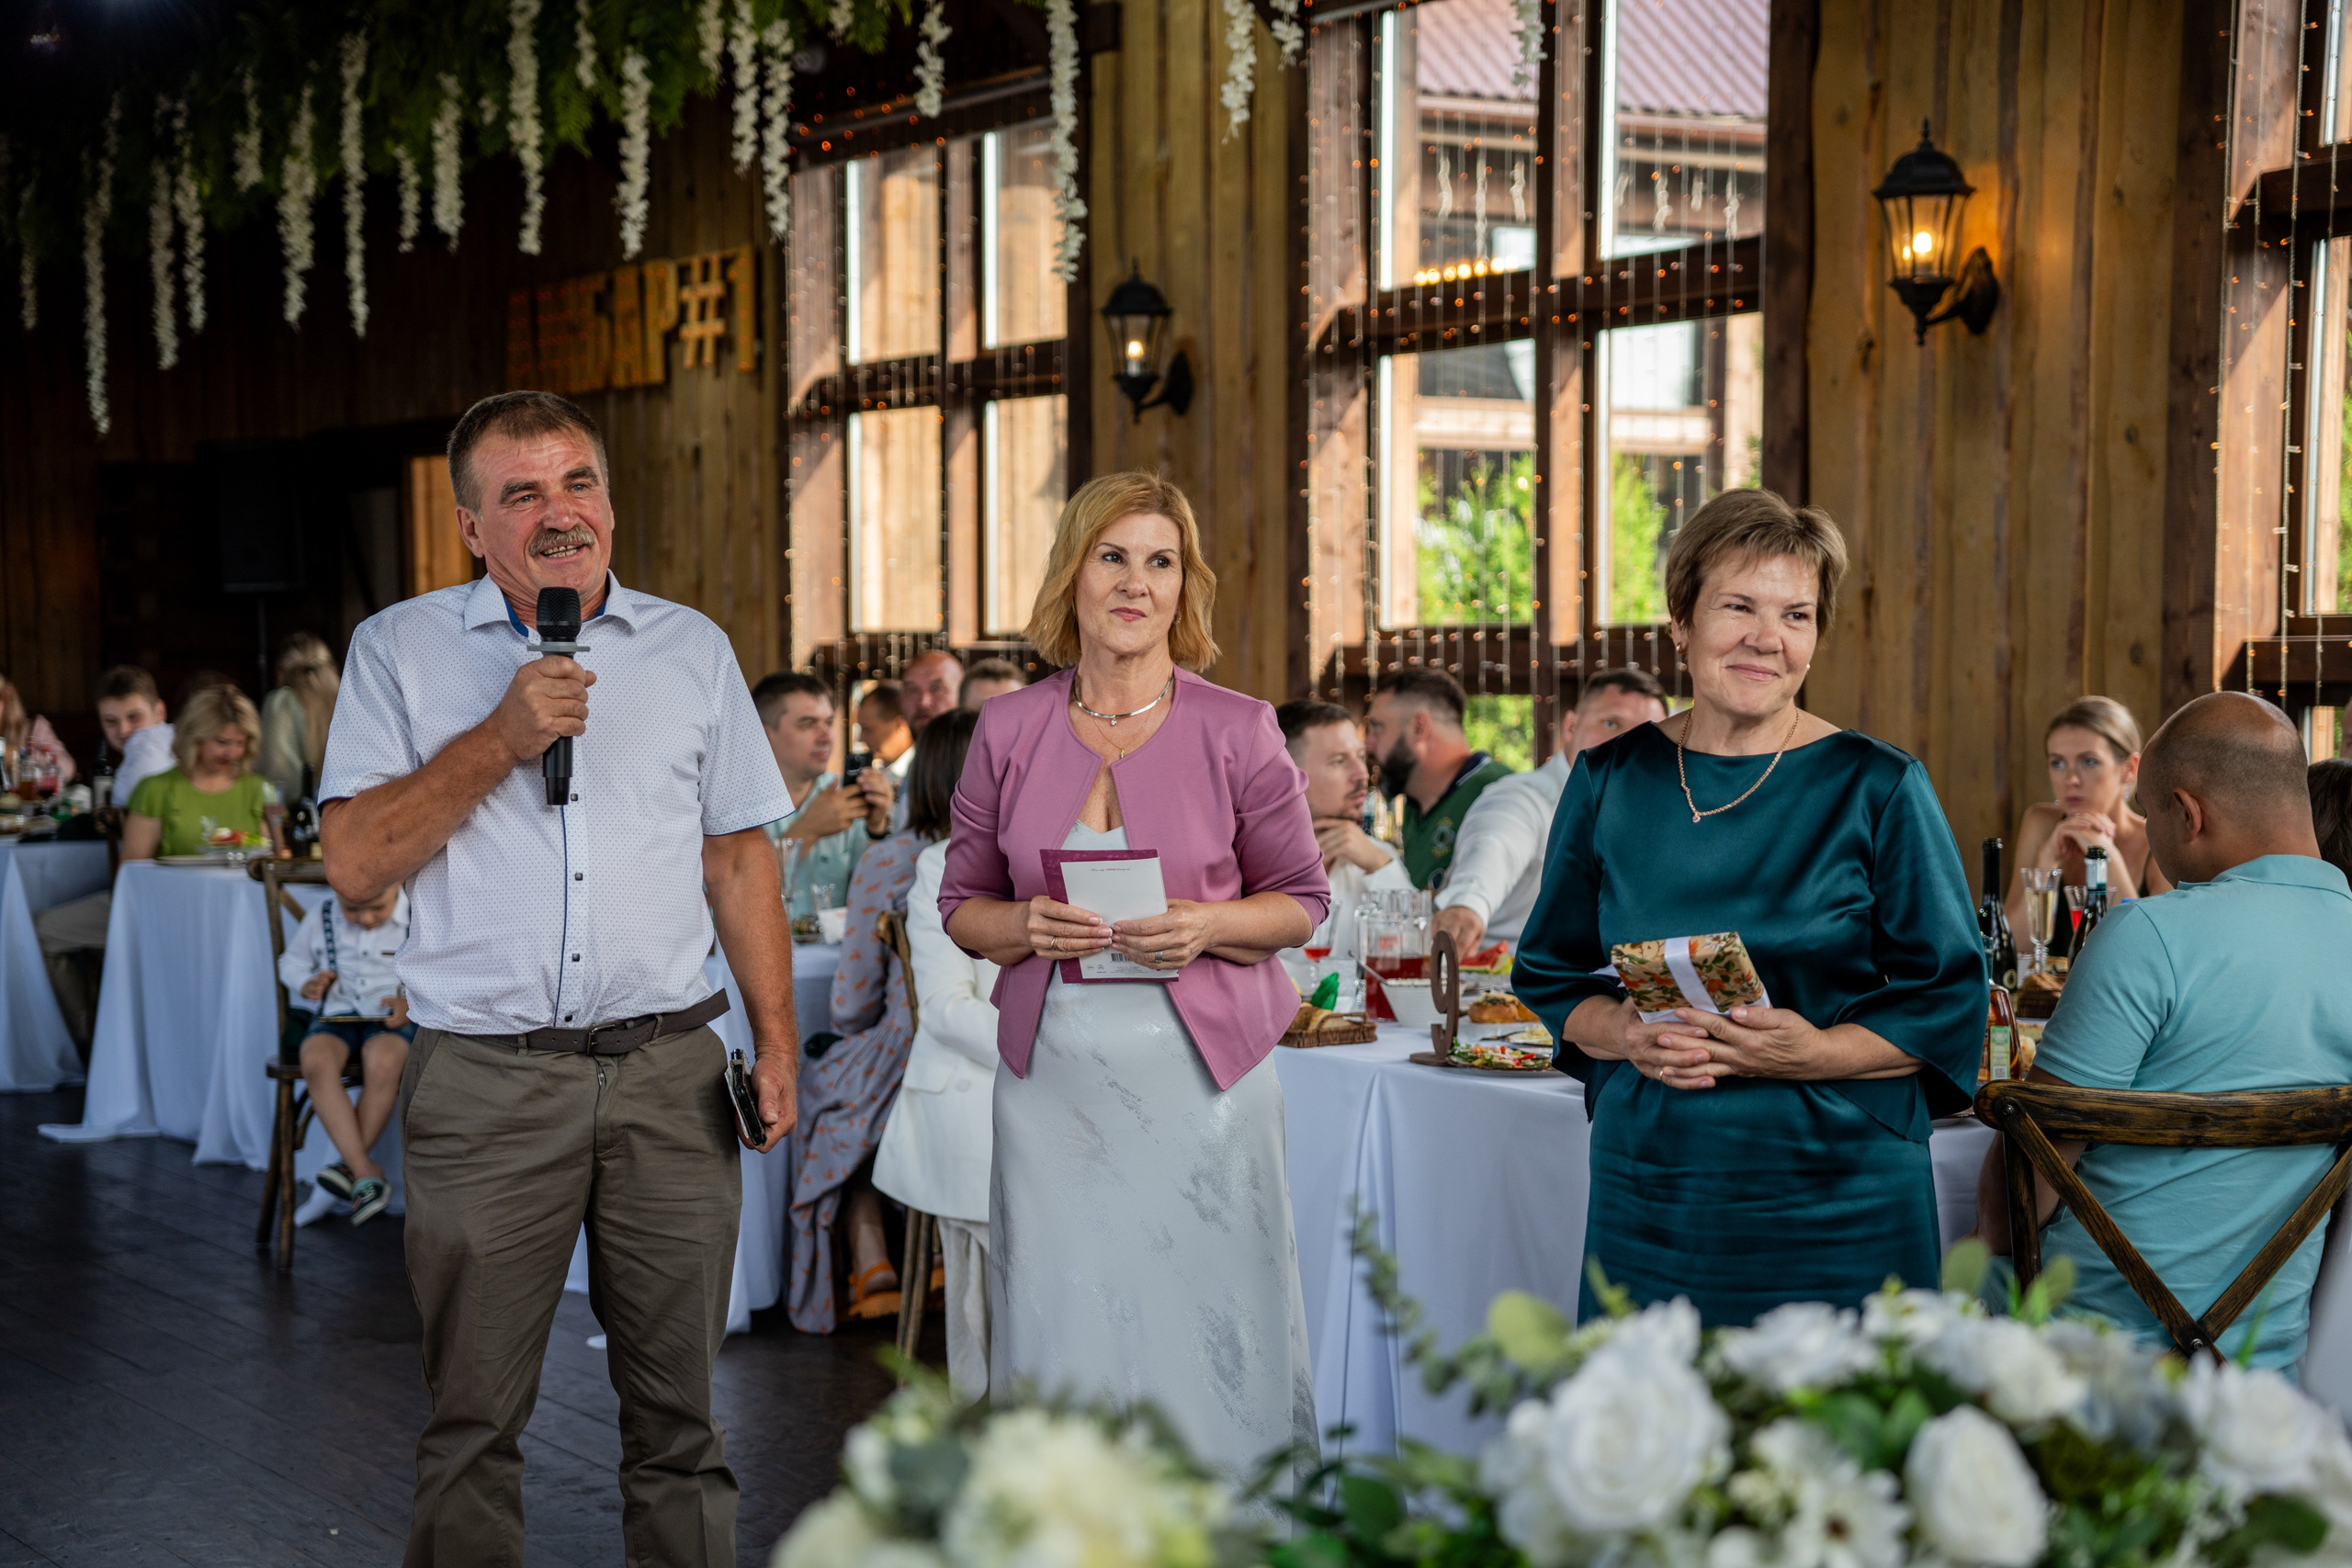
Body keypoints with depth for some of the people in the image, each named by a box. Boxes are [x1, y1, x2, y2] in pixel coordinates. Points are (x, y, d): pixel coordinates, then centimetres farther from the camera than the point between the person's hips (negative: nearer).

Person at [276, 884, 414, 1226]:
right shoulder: (320, 919, 8)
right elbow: (292, 960, 23)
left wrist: (412, 1004, -14)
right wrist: (306, 985, 1)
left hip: (392, 1019, -2)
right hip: (334, 1016, 2)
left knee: (382, 1063, -39)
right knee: (316, 1062, -33)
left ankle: (351, 1163, -21)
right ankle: (366, 1173, -35)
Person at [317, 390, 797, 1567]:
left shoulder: (692, 649, 10)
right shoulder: (401, 650, 3)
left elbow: (740, 860, 12)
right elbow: (354, 864, -6)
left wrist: (776, 1041, 5)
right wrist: (503, 736, -14)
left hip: (670, 1073, 2)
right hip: (485, 1082, -1)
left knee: (679, 1407, 8)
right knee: (474, 1420, 7)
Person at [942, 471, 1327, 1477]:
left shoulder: (1236, 731, 0)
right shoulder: (1009, 731, 5)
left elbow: (1302, 900, 6)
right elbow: (961, 904, 12)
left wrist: (1205, 925, -13)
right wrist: (1027, 926, -10)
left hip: (1199, 1072, -1)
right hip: (1054, 1077, 2)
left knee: (1209, 1336, 1)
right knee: (1061, 1339, 5)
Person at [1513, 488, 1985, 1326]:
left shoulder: (1878, 788, -2)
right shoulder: (1608, 783, 6)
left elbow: (1950, 999, -2)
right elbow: (1549, 974, 12)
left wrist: (1817, 1052, -17)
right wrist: (1627, 1035, -9)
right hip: (1646, 1195, 2)